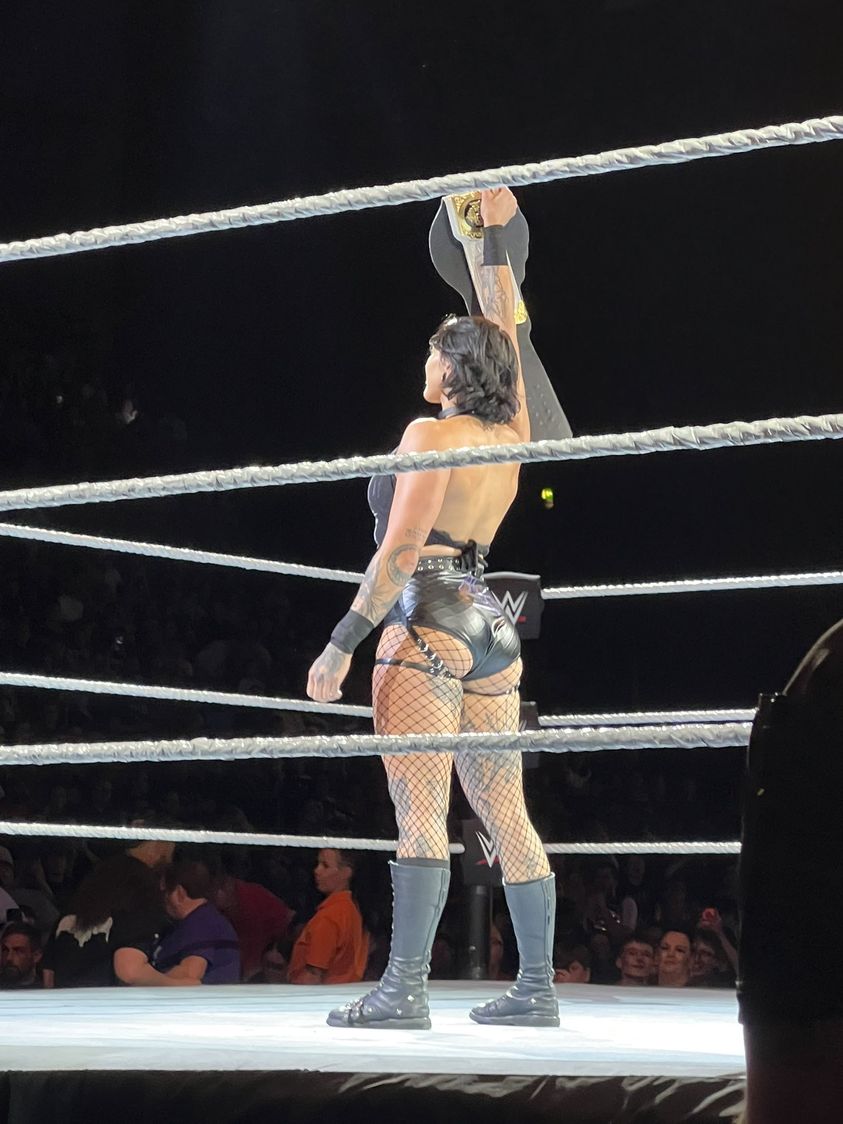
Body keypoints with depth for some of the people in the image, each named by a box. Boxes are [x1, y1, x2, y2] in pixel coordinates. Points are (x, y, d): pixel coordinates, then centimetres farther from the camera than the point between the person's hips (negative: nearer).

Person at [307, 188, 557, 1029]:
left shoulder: (434, 433, -6)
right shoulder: (512, 433, 13)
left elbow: (400, 549, -13)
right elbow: (505, 335, 28)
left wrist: (343, 643, -12)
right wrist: (496, 239, 33)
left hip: (428, 621, -8)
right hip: (491, 628, 8)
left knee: (420, 810, -13)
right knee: (507, 816, 7)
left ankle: (404, 988, -19)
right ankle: (538, 988, 8)